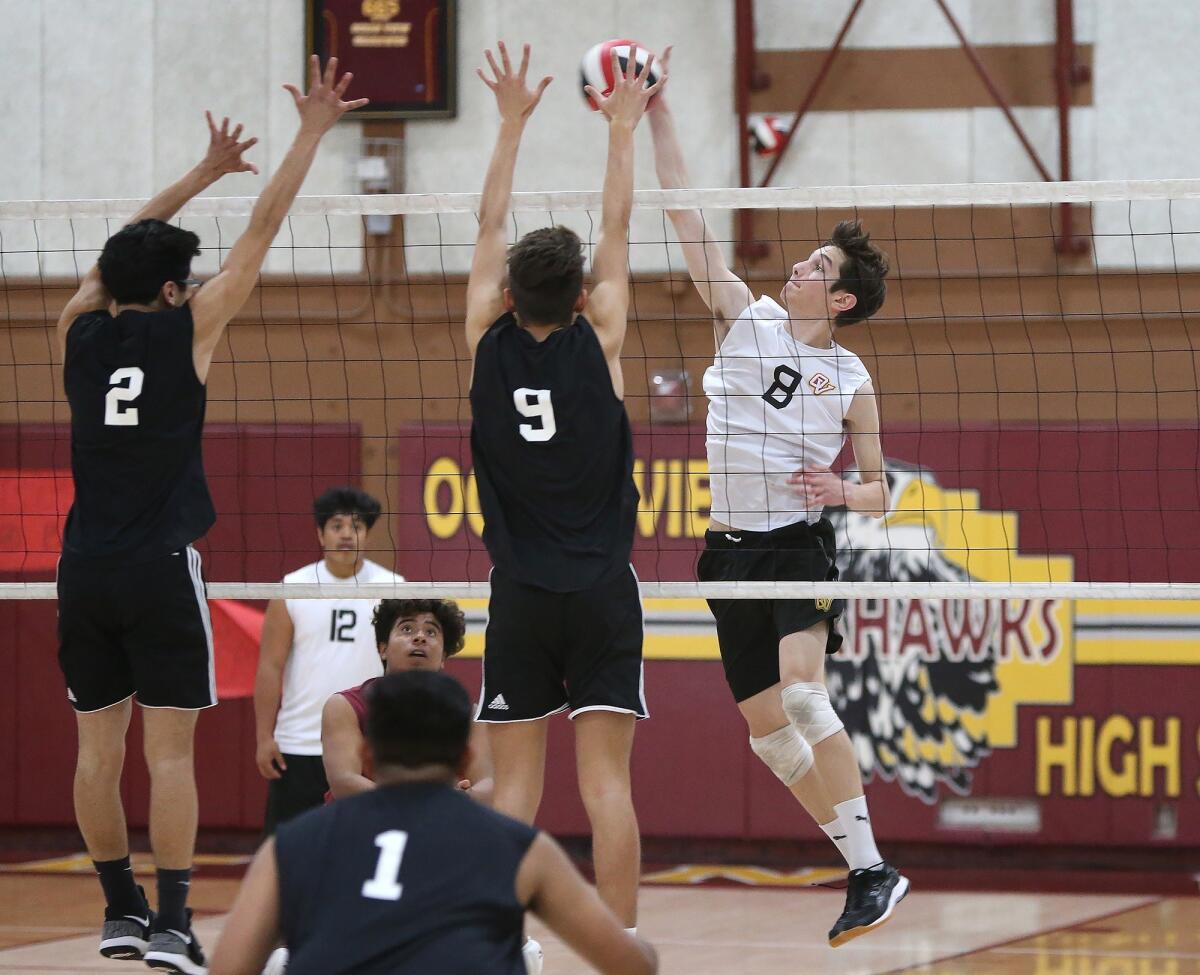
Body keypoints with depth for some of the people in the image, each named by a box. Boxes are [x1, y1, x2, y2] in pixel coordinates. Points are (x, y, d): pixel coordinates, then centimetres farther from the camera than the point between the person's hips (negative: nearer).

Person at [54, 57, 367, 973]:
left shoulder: (80, 332, 7)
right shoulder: (186, 329, -4)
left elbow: (123, 249, 24)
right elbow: (262, 232, -1)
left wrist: (203, 173, 32)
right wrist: (313, 132, 5)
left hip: (85, 569, 5)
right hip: (158, 568, -5)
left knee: (100, 746, 9)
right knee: (170, 750, -5)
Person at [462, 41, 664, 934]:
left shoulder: (491, 344, -1)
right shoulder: (599, 344, -4)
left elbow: (492, 227, 11)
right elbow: (617, 230, 7)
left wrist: (513, 123, 20)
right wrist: (623, 128, 18)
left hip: (520, 594, 1)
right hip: (603, 589, -1)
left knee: (515, 781, 4)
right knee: (606, 779, -4)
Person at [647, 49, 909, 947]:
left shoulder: (852, 379, 0)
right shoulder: (745, 317, 6)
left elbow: (879, 494, 7)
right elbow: (687, 215, 3)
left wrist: (843, 492, -16)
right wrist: (657, 115, -1)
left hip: (801, 544, -5)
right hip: (732, 549, 5)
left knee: (801, 693, -25)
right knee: (766, 729, 4)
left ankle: (875, 871, -26)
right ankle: (863, 864, 16)